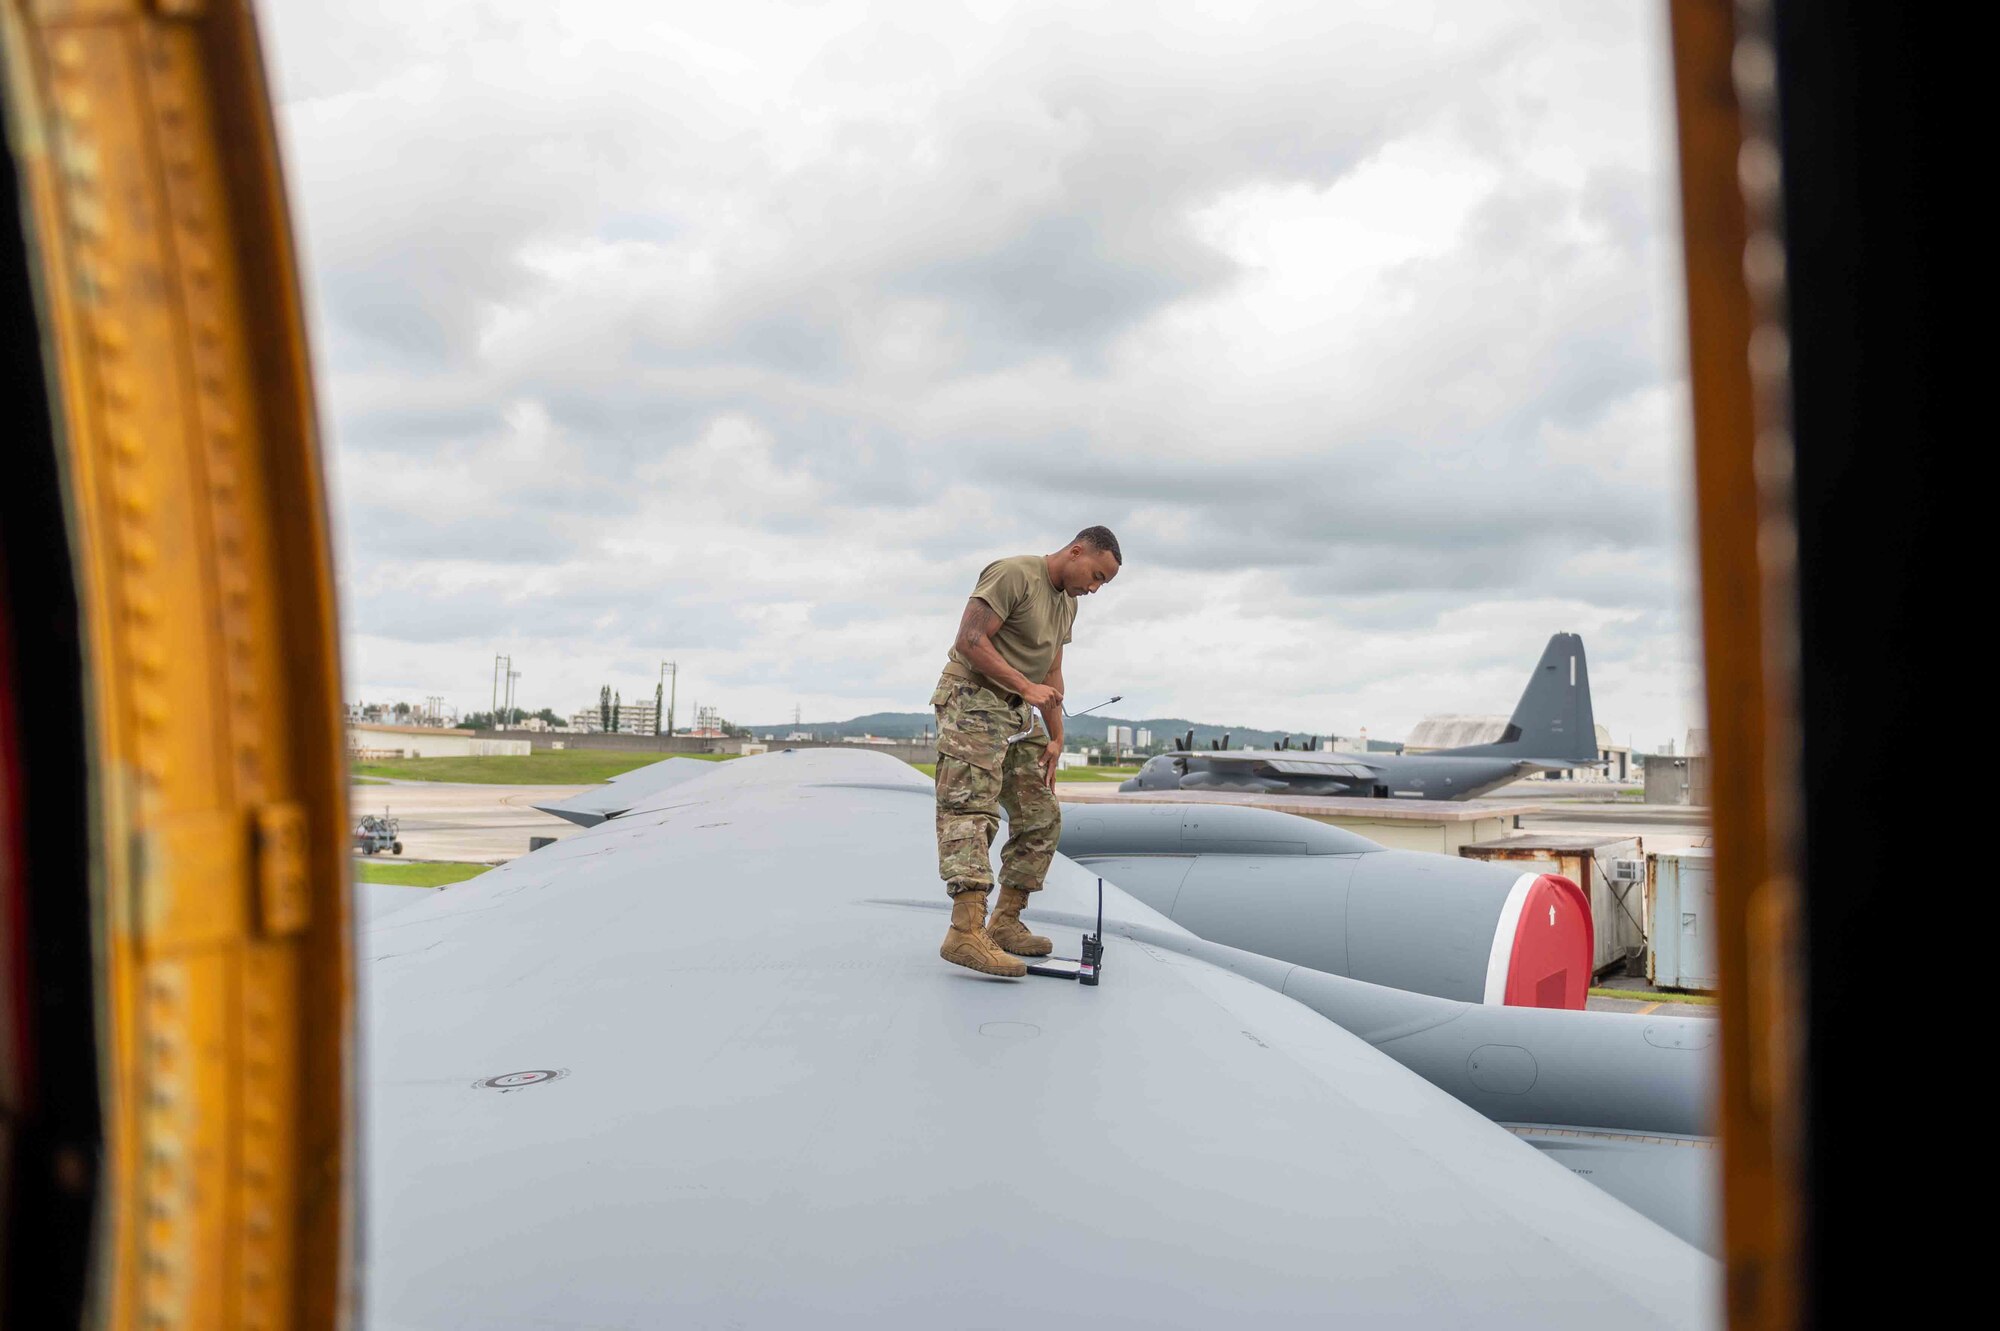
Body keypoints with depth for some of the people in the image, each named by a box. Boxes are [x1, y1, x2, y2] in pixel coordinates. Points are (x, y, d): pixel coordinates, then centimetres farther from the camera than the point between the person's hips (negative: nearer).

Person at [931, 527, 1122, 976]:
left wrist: (1056, 739, 13)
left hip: (1018, 715, 10)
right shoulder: (1014, 574, -12)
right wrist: (1027, 687, -21)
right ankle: (966, 932, -28)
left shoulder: (1067, 603, 18)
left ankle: (1006, 923, 16)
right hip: (972, 700, -10)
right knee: (973, 811, -19)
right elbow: (969, 640, -20)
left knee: (1042, 818, 8)